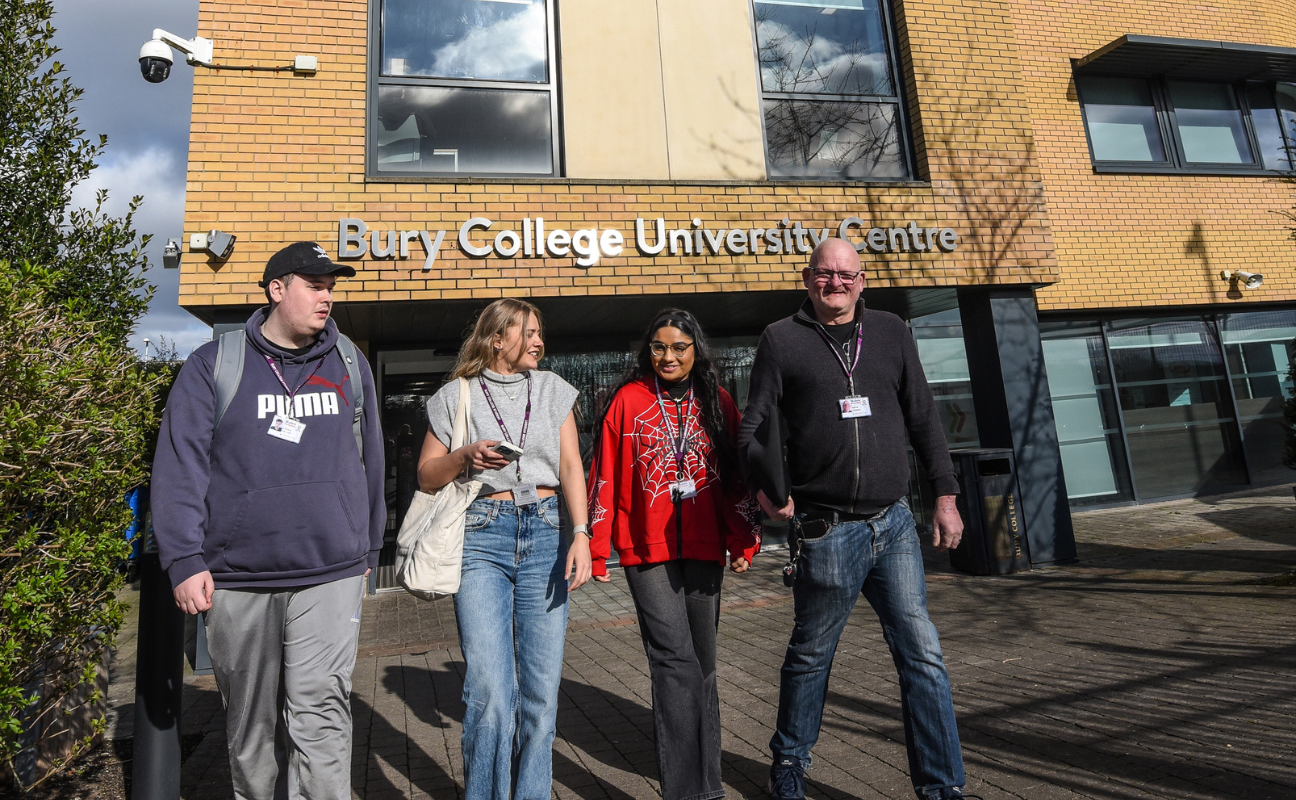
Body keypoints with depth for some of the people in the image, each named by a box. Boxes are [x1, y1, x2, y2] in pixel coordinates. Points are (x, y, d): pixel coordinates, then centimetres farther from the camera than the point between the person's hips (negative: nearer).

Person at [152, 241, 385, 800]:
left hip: (331, 576, 0)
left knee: (320, 713, -5)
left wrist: (369, 548, 15)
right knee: (251, 724, 15)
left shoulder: (349, 363, 9)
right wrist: (185, 561, -7)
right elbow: (179, 465, -1)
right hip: (235, 581, 0)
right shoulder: (214, 365, 2)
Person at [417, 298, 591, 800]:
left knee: (541, 688, 5)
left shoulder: (552, 389, 13)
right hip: (480, 537, -2)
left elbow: (570, 466, 5)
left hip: (544, 534, 2)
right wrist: (465, 457, -11)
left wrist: (581, 533, -7)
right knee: (490, 690, -6)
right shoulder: (456, 396, 7)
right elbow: (426, 476, 9)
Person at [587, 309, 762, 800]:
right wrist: (597, 549, -4)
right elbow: (604, 477, -1)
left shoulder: (717, 403, 8)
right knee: (675, 660, -9)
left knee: (701, 662, 14)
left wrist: (743, 542, 3)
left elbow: (737, 477, 9)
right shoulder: (628, 400, 1)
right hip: (647, 550, -3)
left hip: (703, 550, 3)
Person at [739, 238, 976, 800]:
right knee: (811, 654, 12)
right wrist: (765, 482, -17)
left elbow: (923, 419, 12)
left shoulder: (891, 332, 11)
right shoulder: (782, 339, 1)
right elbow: (754, 423, 0)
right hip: (824, 528, -3)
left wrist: (945, 496, 8)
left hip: (894, 523, 3)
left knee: (922, 656, 6)